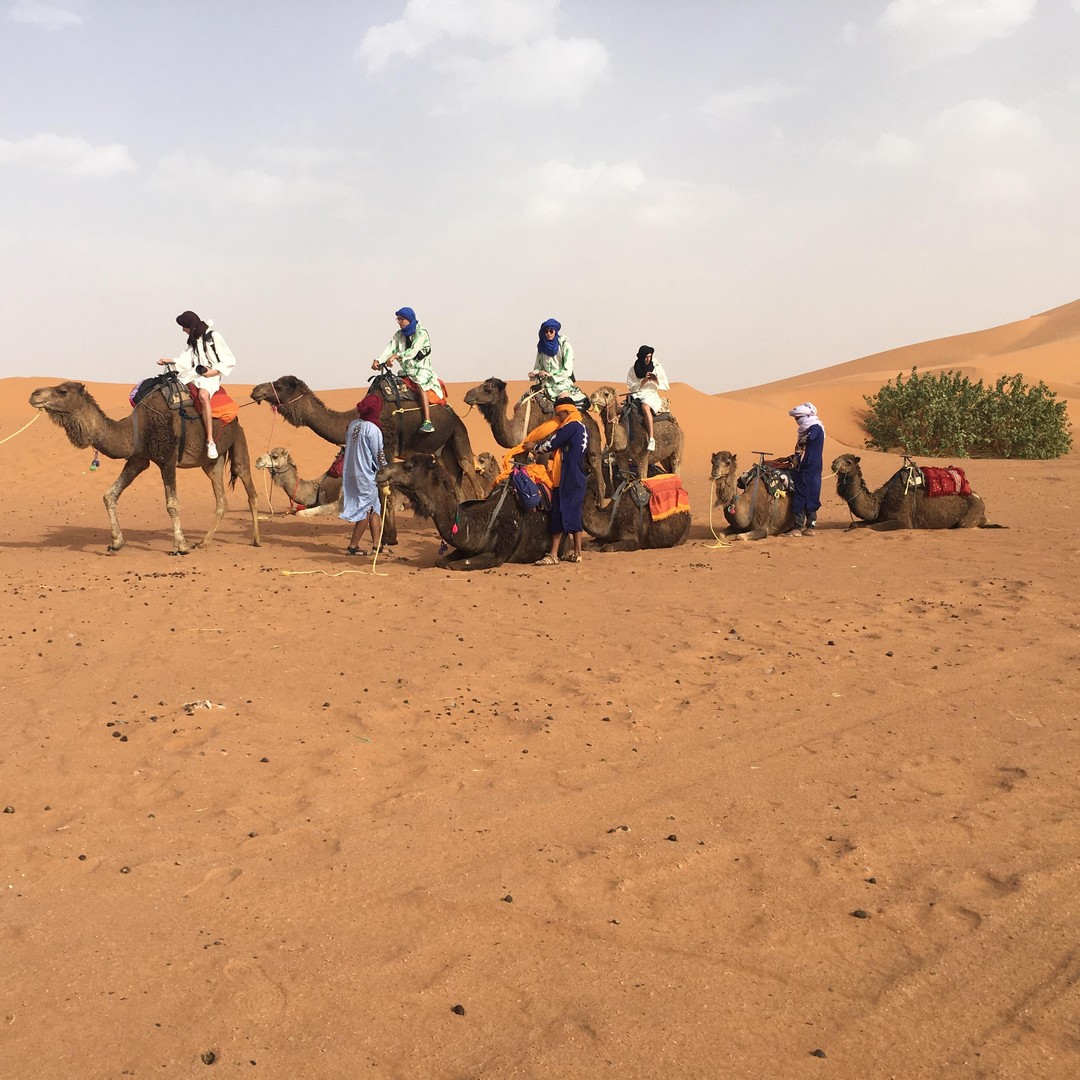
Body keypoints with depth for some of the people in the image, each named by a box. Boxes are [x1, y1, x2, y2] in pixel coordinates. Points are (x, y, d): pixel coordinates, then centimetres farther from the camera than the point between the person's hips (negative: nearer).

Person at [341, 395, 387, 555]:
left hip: (350, 473, 8)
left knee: (375, 508, 16)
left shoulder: (353, 424, 5)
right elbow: (379, 455, -11)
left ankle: (376, 545, 18)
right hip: (366, 475, -8)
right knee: (365, 511, 4)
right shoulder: (373, 429, -16)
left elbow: (348, 445, 12)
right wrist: (385, 470, 3)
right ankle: (352, 547, 7)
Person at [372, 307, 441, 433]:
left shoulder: (421, 333, -8)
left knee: (420, 385, -34)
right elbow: (390, 348, -2)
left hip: (422, 369, -8)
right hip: (407, 370, 8)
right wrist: (379, 360, -19)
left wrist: (395, 356, -32)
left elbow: (413, 351, -21)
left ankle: (428, 422, -46)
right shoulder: (399, 334, 11)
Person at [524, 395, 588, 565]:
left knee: (559, 515, -8)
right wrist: (539, 444, 18)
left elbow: (551, 445, -9)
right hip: (578, 479, 9)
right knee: (574, 515, 11)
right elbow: (558, 443, 23)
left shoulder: (571, 427, -12)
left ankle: (553, 555, -9)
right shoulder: (581, 427, 16)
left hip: (566, 480, -9)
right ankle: (577, 554, 13)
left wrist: (534, 446, 8)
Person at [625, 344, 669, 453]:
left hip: (651, 395, -4)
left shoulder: (657, 368, 7)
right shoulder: (633, 370, 8)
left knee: (645, 407, -39)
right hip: (635, 396, 4)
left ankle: (651, 439, -46)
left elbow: (666, 386, 7)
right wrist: (644, 381, -11)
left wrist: (656, 380, -12)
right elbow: (631, 388, 2)